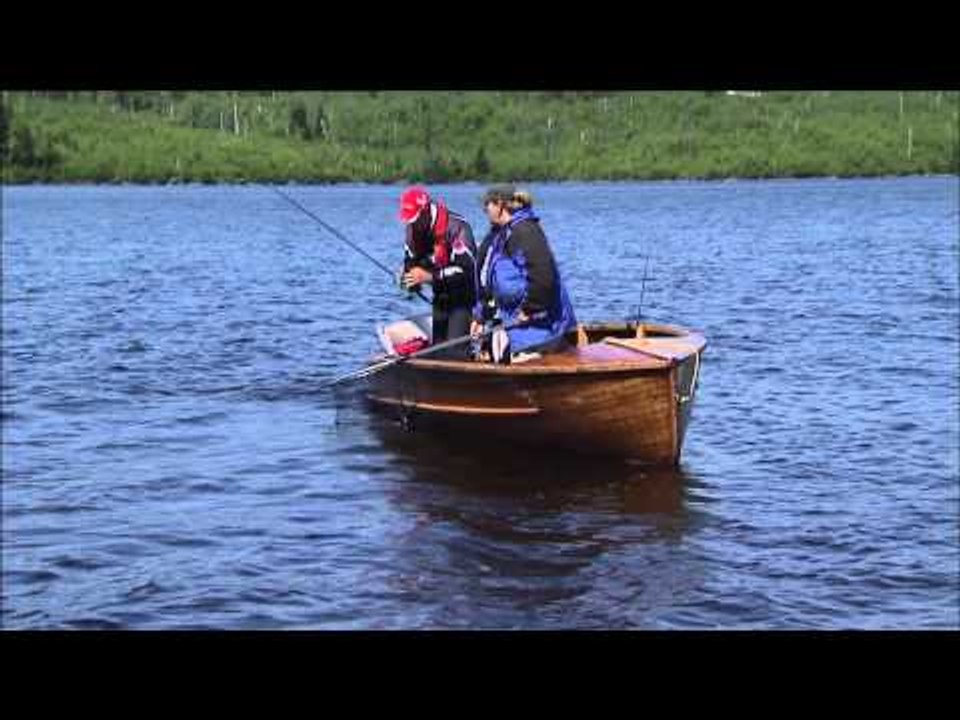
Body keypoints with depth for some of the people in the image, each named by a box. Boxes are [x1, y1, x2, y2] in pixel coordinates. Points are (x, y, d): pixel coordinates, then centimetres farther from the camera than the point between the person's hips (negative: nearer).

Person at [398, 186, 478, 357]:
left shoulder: (456, 228, -25)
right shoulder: (414, 230, -1)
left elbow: (465, 269, -30)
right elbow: (411, 263, 9)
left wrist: (429, 277, -33)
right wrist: (410, 280, -14)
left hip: (463, 296, -7)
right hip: (441, 297, 7)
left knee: (455, 351, -17)